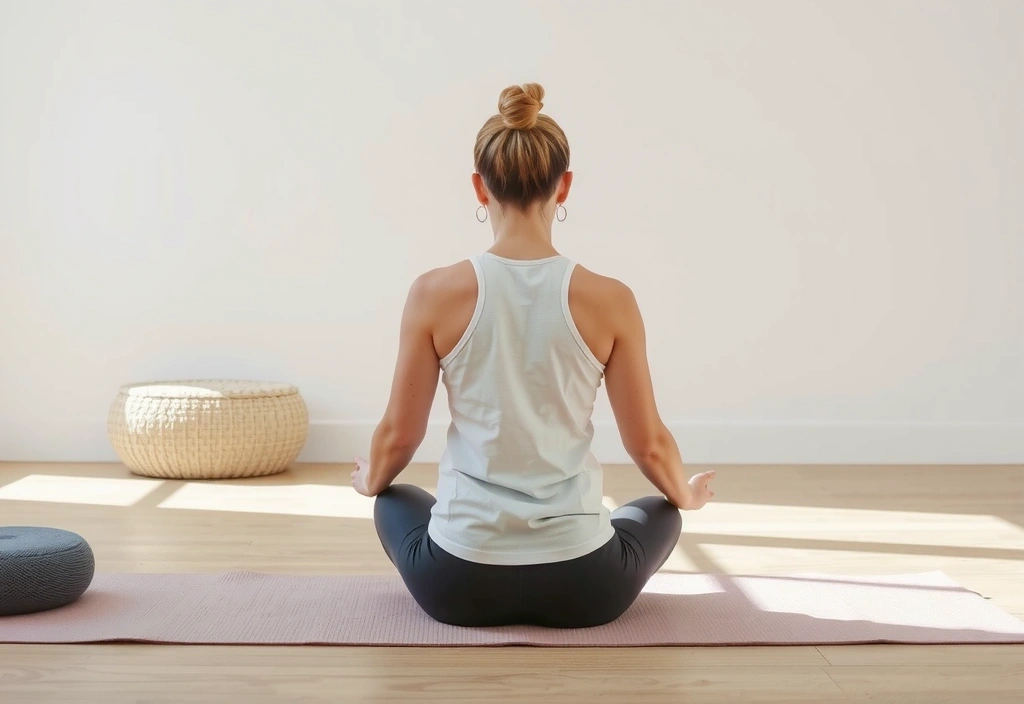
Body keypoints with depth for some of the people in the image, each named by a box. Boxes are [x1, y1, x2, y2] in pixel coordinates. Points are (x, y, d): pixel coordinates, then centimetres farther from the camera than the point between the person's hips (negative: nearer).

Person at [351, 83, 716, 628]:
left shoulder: (435, 294, -10)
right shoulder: (610, 301, -9)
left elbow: (398, 435, 1)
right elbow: (649, 444, 0)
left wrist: (370, 480, 25)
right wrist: (687, 494, 24)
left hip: (458, 585, 0)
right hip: (581, 587, 0)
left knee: (394, 501, 36)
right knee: (662, 511, 34)